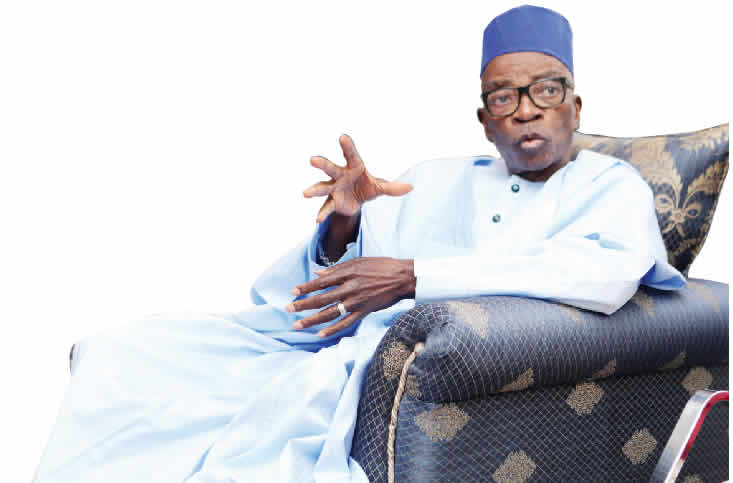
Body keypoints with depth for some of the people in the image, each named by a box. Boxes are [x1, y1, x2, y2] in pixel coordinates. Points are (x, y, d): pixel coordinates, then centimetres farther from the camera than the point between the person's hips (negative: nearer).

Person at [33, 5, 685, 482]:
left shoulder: (612, 187, 11)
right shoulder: (435, 179, 24)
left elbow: (608, 272, -15)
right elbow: (310, 285, 18)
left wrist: (414, 276, -18)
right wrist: (341, 228, -7)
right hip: (348, 345, 5)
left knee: (307, 395, -37)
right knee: (120, 357, -8)